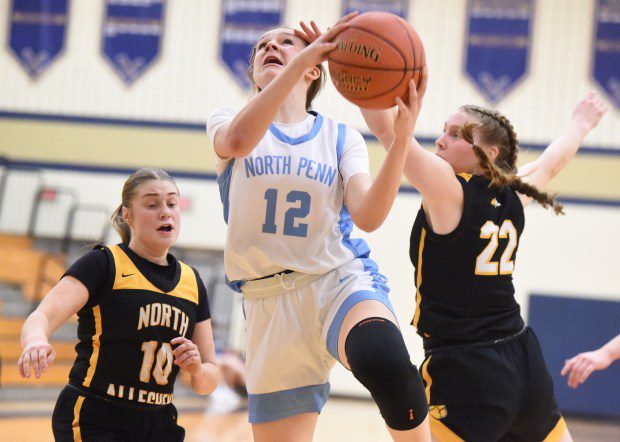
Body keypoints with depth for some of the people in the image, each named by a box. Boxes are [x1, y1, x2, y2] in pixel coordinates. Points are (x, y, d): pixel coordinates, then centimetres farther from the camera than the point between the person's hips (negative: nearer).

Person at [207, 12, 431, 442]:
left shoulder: (341, 138, 9)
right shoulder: (228, 121, 8)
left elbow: (368, 217, -9)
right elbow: (238, 140, -20)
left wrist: (401, 139, -24)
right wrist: (306, 55, -30)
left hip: (340, 281, -1)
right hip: (269, 304, 1)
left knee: (385, 364, -37)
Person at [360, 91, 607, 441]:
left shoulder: (449, 189, -10)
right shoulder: (512, 196, 8)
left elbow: (385, 126, -16)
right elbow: (550, 163, 30)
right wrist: (581, 123, 49)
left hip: (465, 373, -8)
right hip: (525, 364, 8)